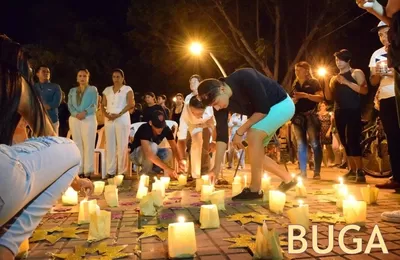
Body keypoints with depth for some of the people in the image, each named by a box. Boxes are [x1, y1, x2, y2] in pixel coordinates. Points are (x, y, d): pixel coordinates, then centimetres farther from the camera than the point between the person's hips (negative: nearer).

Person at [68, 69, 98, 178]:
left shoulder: (93, 89, 8)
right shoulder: (72, 91, 17)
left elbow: (94, 105, -3)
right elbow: (70, 105, 6)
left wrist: (85, 112, -19)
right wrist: (76, 114, -14)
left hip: (89, 119, -3)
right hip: (75, 120, 4)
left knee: (88, 145, -7)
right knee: (77, 145, 3)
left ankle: (88, 171, -6)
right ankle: (79, 170, 7)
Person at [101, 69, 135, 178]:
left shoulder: (127, 89, 4)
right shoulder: (107, 89, 16)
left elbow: (131, 104, -8)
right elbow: (103, 105, 13)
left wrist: (119, 114, -15)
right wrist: (106, 114, -8)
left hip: (122, 119, -4)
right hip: (109, 119, 4)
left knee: (122, 145, -4)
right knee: (110, 145, 2)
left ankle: (122, 171, 0)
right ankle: (110, 171, 6)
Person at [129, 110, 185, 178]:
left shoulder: (166, 129, -17)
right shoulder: (144, 129, -33)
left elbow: (174, 148, -17)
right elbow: (148, 153, -45)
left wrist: (181, 162, -38)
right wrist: (167, 168, -50)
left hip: (153, 153, 5)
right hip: (136, 154, -5)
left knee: (168, 153, -25)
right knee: (152, 146, -35)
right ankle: (144, 174, -16)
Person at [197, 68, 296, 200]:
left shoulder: (245, 78, -35)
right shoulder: (220, 102, -15)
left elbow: (263, 109, -30)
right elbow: (222, 134, -14)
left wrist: (240, 131, -25)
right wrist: (216, 167, -18)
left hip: (282, 104, -7)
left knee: (253, 135, -29)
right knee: (255, 152, 3)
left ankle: (255, 189, -21)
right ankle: (287, 179, 19)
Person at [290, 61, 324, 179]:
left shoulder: (313, 82, 3)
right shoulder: (295, 84, 18)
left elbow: (320, 97, -9)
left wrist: (305, 95, -19)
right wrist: (293, 101, 2)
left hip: (311, 116, -5)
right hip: (298, 117, 5)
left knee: (315, 144, -6)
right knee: (301, 145, 3)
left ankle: (317, 172, -3)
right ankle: (303, 172, 6)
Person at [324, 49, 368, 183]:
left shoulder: (356, 73, 4)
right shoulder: (334, 78, 19)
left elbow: (364, 90, -11)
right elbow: (329, 97, 11)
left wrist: (346, 82, -17)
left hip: (353, 111, -6)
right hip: (339, 112, 6)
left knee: (352, 141, -16)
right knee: (345, 142, 6)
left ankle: (360, 171, -14)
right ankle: (352, 170, 13)